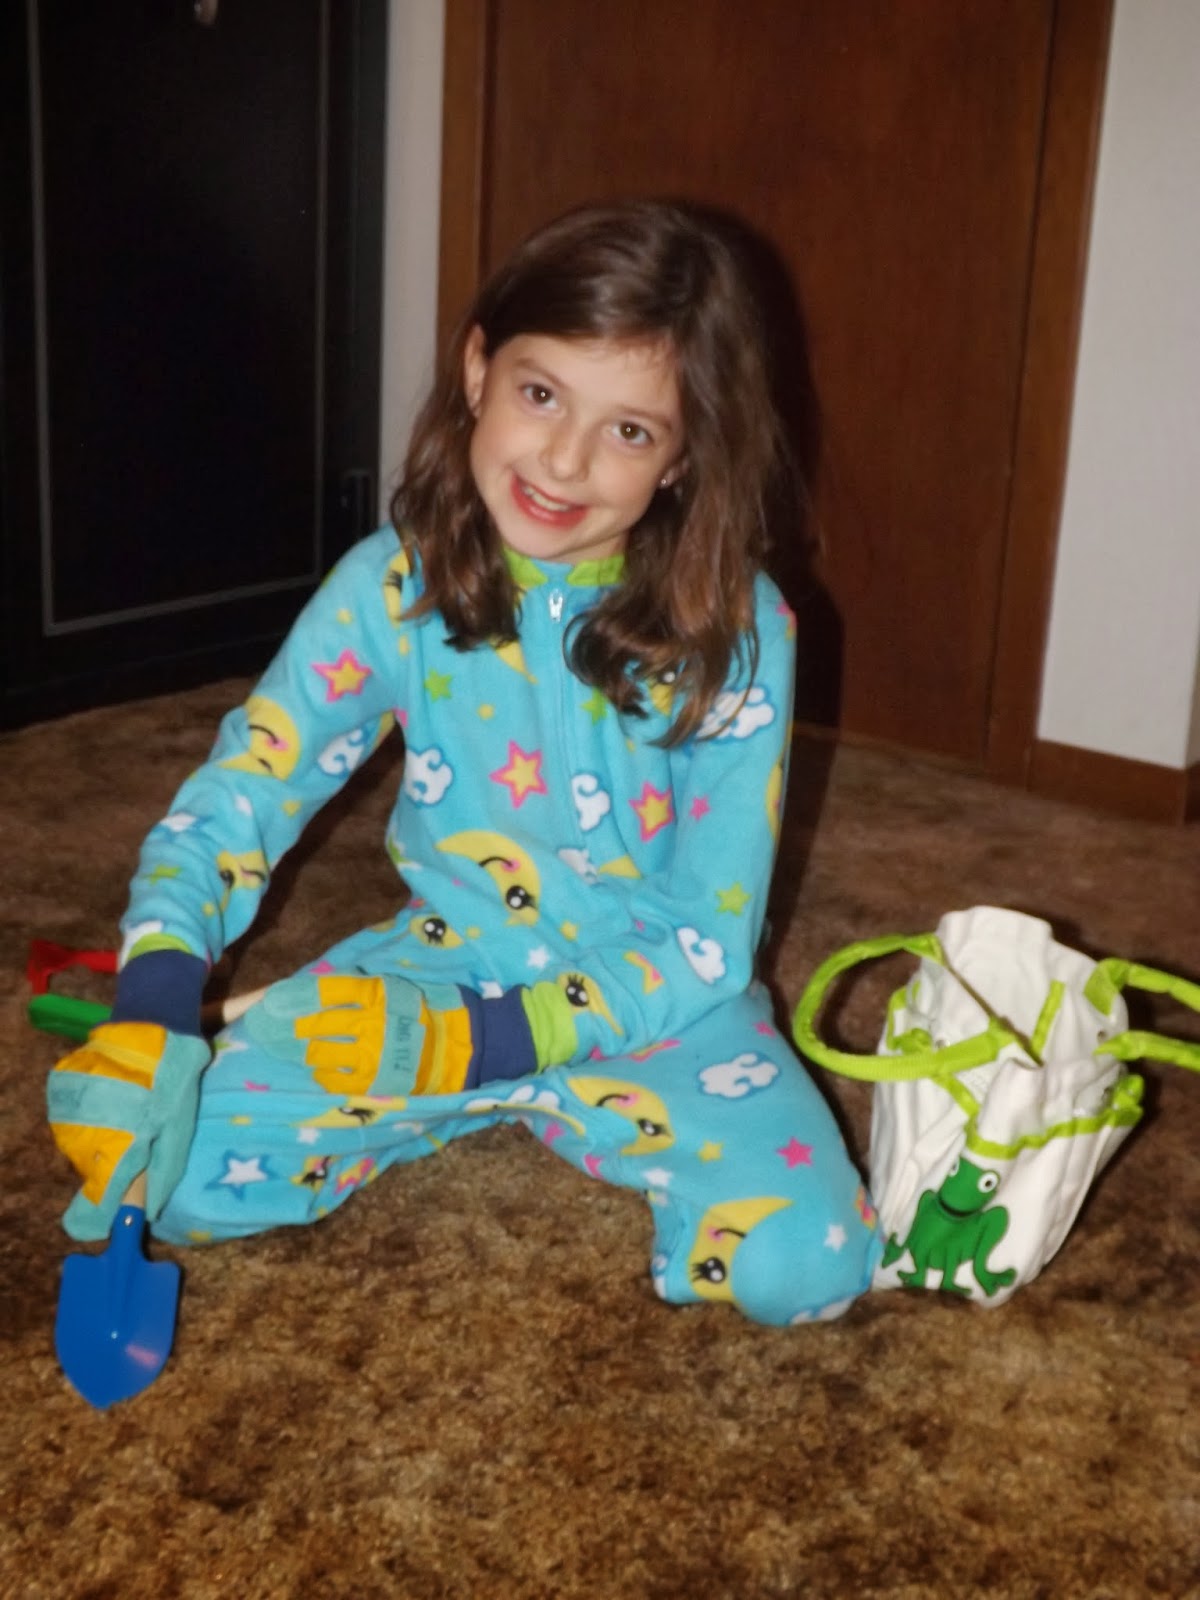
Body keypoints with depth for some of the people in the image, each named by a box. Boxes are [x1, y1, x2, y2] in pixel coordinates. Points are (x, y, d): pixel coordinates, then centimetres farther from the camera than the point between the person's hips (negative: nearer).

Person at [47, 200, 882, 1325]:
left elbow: (704, 947, -17)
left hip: (654, 999, -2)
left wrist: (473, 1043, -27)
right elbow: (229, 805, -11)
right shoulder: (393, 586, -11)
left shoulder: (739, 632, -18)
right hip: (442, 964, 2)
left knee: (802, 1265, -25)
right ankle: (513, 1108, 5)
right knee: (177, 1169, -15)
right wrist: (148, 1016, -28)